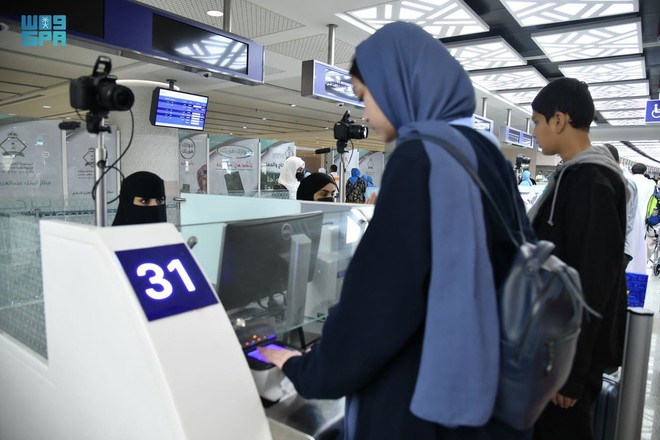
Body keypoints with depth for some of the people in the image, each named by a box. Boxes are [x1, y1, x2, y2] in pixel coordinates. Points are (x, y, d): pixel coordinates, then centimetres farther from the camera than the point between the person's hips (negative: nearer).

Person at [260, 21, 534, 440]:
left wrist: (309, 370, -6)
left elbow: (377, 291, -22)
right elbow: (514, 261, 11)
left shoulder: (421, 158, -21)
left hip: (422, 401, -8)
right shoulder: (486, 154, 5)